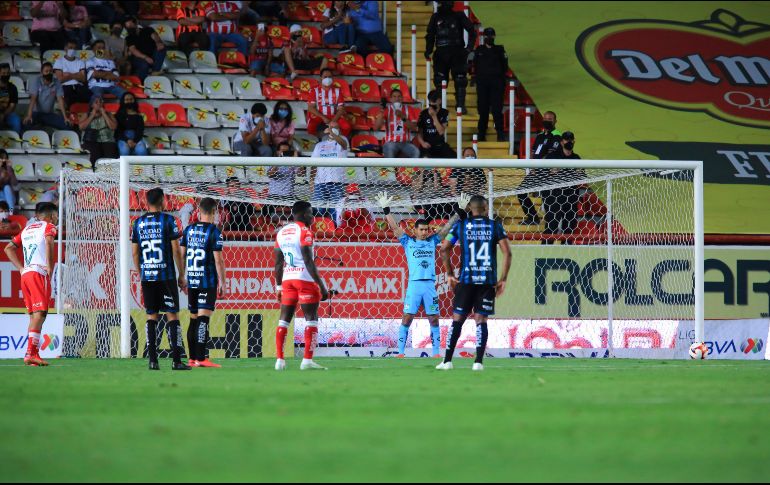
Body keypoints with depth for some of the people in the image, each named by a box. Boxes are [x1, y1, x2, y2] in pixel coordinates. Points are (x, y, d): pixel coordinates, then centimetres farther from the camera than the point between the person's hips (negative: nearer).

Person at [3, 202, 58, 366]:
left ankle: (35, 353, 5)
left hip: (26, 274, 8)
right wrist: (50, 267, -13)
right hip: (39, 273, -8)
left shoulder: (27, 229, 23)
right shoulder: (48, 226, 2)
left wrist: (21, 268, 17)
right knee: (39, 314, -13)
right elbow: (48, 242, -19)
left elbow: (9, 248, 25)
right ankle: (30, 354, -23)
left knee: (35, 316, 9)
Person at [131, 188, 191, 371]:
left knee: (151, 316, 7)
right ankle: (177, 360, -5)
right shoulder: (167, 220, -5)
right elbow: (176, 250, -6)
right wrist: (181, 275, 1)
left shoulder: (138, 223, 7)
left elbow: (135, 253, 10)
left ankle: (152, 360, 2)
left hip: (147, 276, 4)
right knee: (173, 315, 0)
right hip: (166, 276, -4)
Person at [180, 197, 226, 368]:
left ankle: (192, 358, 18)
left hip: (192, 281, 6)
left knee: (194, 319, 14)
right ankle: (200, 359, -15)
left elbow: (181, 255, 11)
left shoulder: (189, 230, 9)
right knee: (203, 318, -9)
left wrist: (182, 278, 19)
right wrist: (222, 282, -5)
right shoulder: (214, 232, -8)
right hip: (208, 282, -6)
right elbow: (218, 260, -11)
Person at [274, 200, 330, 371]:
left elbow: (278, 264, 15)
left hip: (287, 279, 7)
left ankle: (279, 359, 3)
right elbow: (309, 261, -15)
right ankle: (307, 360, -10)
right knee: (311, 319, -3)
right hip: (305, 278, -7)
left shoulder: (282, 232, 13)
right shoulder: (304, 232, -8)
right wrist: (321, 286, -13)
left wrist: (279, 287, 21)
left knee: (284, 319, 8)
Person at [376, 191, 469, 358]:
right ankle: (400, 352, -5)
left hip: (430, 285, 3)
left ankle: (436, 352, 7)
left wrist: (460, 211, 11)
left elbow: (448, 226, 16)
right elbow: (394, 227, 5)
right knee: (407, 318, -7)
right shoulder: (408, 242, 9)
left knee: (434, 319, 3)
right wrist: (386, 210, -2)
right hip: (414, 284, -3)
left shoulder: (432, 241, 15)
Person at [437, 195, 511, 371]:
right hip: (488, 281, 0)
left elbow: (444, 249, -2)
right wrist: (503, 279, 1)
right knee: (481, 320, 3)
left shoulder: (461, 225, 4)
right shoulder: (495, 226, 4)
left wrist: (449, 274, 6)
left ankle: (447, 361, 4)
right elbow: (507, 253, -4)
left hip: (466, 279, 0)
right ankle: (478, 362, -4)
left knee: (457, 319, 6)